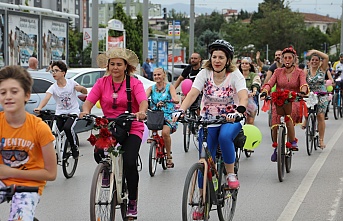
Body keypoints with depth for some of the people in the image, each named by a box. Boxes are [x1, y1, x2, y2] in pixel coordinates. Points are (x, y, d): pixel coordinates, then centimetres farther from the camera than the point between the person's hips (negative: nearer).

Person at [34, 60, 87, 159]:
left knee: (67, 127, -27)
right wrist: (39, 108, -45)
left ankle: (75, 148, -6)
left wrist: (80, 88, -18)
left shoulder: (71, 83, -5)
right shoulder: (53, 87, -6)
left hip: (73, 112, -2)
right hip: (60, 113, 2)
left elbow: (85, 92, 7)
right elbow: (46, 98, -25)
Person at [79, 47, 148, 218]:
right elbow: (89, 100, -6)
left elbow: (143, 101, -18)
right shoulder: (102, 82, 5)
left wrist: (142, 112, -41)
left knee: (129, 162, -19)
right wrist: (85, 111, -29)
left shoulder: (134, 83, -2)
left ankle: (132, 201, 1)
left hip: (131, 128, -3)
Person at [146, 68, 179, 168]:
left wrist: (173, 100, -36)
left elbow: (176, 99, -12)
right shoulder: (151, 88, 13)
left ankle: (169, 157, -13)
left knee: (165, 132, -30)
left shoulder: (169, 86, 5)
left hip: (168, 115, -3)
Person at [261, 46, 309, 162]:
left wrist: (302, 92, -36)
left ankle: (293, 141, -13)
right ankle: (276, 147, 10)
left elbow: (303, 84, -12)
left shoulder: (299, 72, 6)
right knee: (275, 126, -17)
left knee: (288, 117, -35)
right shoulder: (278, 71, 11)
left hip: (293, 102, -2)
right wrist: (265, 91, -26)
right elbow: (270, 83, -4)